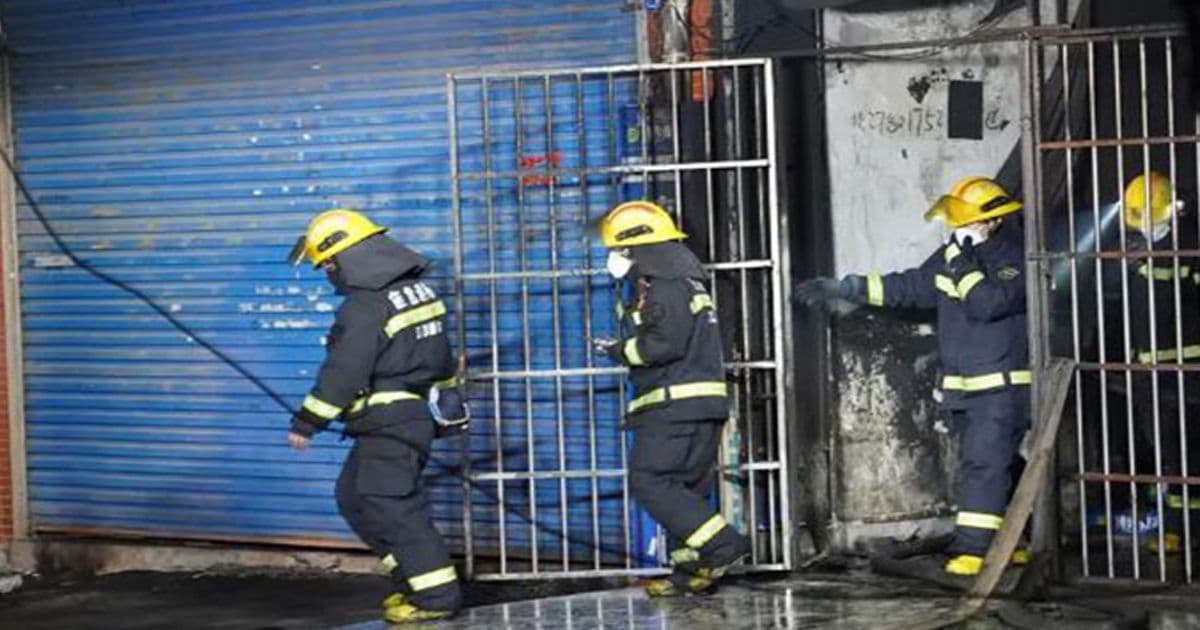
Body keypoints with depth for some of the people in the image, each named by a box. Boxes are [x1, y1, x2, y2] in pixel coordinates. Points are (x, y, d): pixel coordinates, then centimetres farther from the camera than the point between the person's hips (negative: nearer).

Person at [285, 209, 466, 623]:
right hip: (420, 413, 10)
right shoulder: (417, 290, 12)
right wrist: (441, 393, 32)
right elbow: (441, 357, 20)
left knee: (389, 507, -7)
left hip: (390, 422, -10)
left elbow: (342, 371, -18)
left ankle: (436, 595, -6)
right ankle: (415, 577, 20)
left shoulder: (366, 307, -18)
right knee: (354, 497, 16)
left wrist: (307, 422, -11)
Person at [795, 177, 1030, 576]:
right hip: (964, 387, 8)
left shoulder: (1015, 259, -12)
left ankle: (972, 547, -17)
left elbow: (989, 303, -27)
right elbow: (907, 287, 17)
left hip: (1003, 386, -8)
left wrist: (965, 266, -19)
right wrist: (844, 288, 14)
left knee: (984, 462, -14)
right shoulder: (951, 255, 11)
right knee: (997, 464, 12)